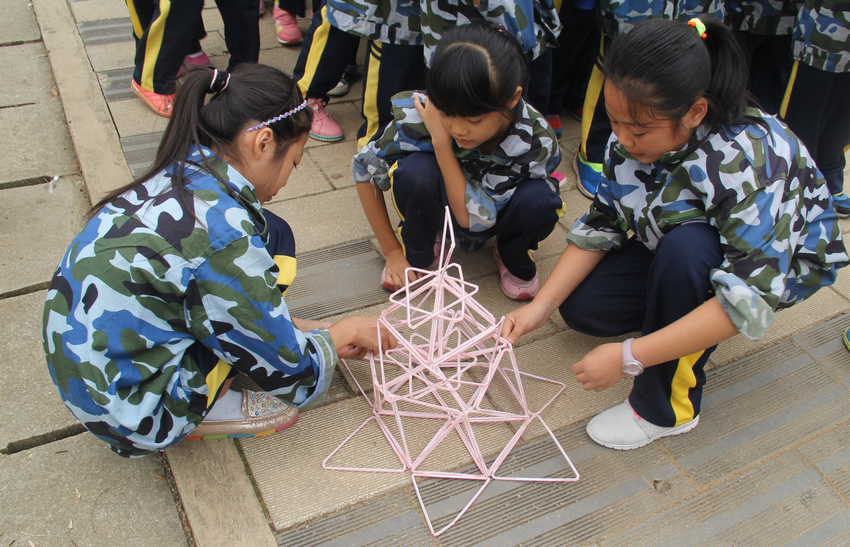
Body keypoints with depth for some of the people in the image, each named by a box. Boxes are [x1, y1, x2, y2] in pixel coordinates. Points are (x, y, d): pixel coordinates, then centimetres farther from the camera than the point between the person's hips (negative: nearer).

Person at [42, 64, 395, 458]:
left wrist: (319, 334, 16)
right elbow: (286, 370, -14)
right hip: (135, 414, -8)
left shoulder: (174, 180, 0)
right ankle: (203, 414, 0)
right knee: (273, 240, -7)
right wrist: (340, 333, 5)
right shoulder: (220, 225, -26)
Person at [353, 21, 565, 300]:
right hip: (437, 208, 0)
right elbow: (365, 170, -15)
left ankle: (512, 257, 3)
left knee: (537, 200, -34)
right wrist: (392, 251, -13)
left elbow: (473, 219, -31)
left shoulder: (536, 141, -32)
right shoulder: (418, 119, -32)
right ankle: (416, 253, -2)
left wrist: (441, 140, -40)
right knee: (415, 170, -34)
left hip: (495, 209, 0)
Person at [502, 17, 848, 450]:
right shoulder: (633, 137, -19)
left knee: (685, 248, -38)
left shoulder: (743, 162, -39)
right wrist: (542, 305, -19)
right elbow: (601, 224, -9)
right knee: (581, 306, -11)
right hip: (677, 249, 6)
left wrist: (630, 357, -43)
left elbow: (751, 297, -42)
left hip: (782, 259, -5)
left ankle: (667, 408, -18)